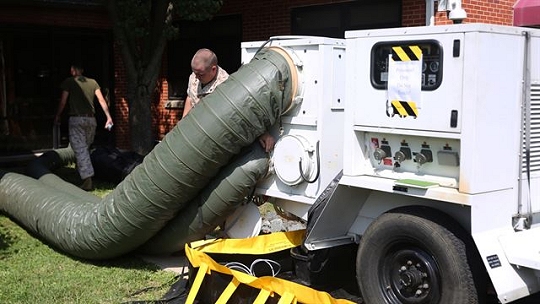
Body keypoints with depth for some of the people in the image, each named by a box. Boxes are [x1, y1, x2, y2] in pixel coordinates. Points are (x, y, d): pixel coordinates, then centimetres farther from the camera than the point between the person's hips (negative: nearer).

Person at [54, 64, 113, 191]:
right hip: (91, 119, 4)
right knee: (86, 148, 18)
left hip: (76, 119, -4)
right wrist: (109, 117, 4)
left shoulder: (69, 82, 1)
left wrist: (57, 116, 14)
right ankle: (81, 171, 29)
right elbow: (102, 100, 4)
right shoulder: (93, 82, 11)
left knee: (80, 149, -7)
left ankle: (87, 180, -18)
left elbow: (63, 101, 0)